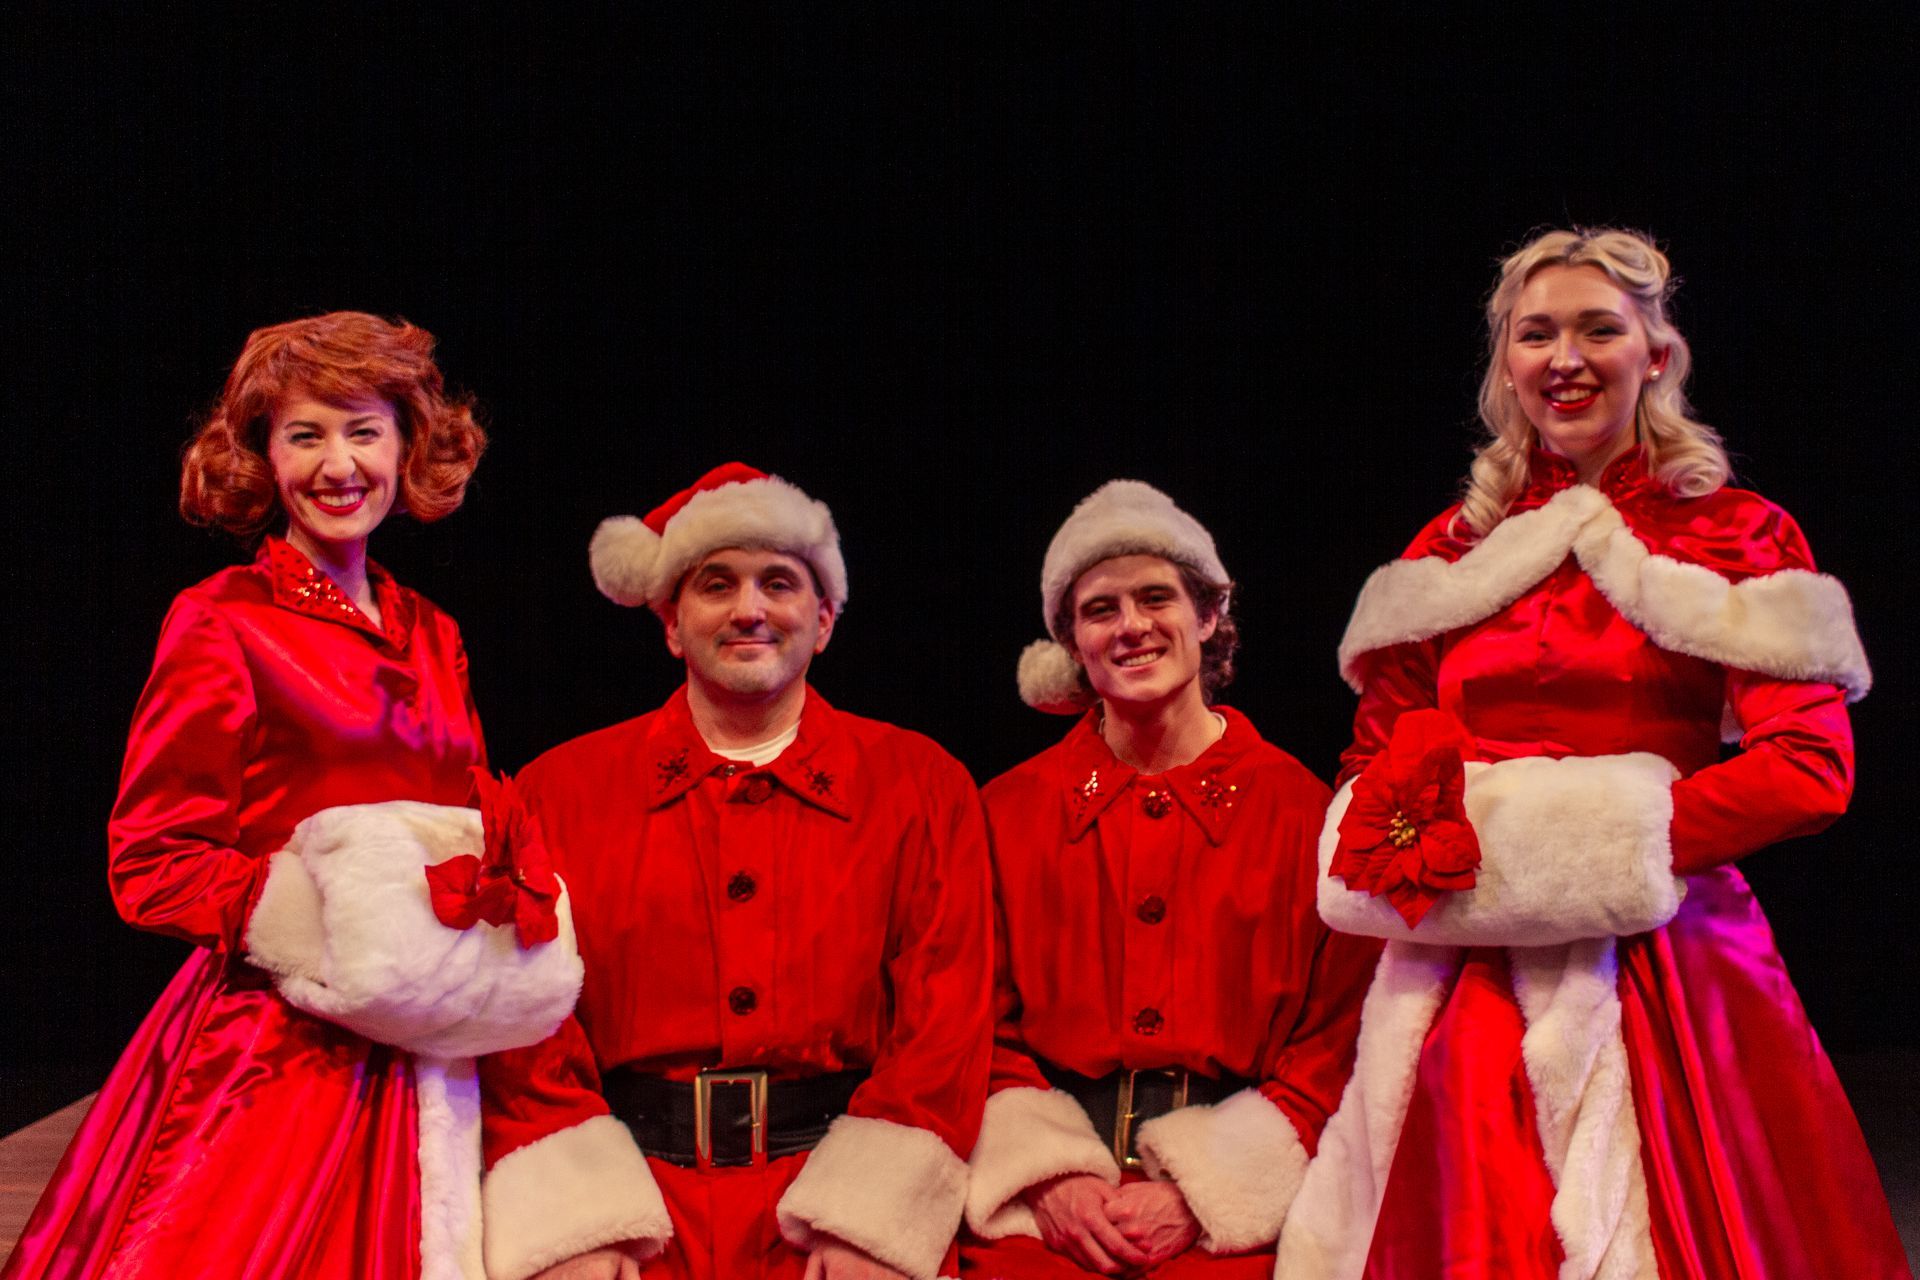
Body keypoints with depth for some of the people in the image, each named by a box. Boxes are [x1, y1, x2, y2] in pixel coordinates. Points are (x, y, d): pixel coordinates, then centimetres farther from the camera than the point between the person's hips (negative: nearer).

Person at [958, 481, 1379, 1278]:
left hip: (1232, 1202, -1)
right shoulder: (1009, 812, 11)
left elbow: (1336, 1047, 3)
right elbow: (982, 1031, 9)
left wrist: (1198, 1194, -8)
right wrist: (1046, 1176, -8)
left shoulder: (1304, 812, 6)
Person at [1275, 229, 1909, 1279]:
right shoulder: (1450, 553, 13)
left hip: (1663, 971, -2)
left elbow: (1810, 767, -6)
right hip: (1465, 983, 2)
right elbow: (1374, 760, 13)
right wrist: (1439, 842, -9)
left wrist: (1597, 839, -14)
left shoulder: (1736, 536, 4)